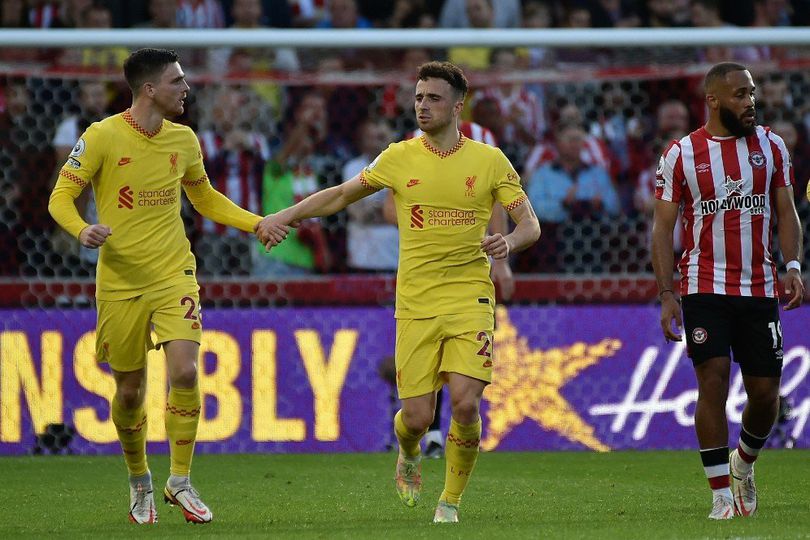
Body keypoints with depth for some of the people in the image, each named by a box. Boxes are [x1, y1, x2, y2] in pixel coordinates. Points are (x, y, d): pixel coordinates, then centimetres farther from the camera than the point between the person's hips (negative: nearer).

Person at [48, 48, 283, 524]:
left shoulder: (184, 140, 6)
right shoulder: (103, 137, -9)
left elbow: (206, 199, 22)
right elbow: (61, 197, -6)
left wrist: (259, 223, 12)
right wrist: (82, 230, -27)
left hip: (174, 275, 2)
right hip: (120, 282, -2)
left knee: (185, 372, -16)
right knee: (130, 390, 5)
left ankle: (181, 482, 0)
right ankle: (140, 481, 30)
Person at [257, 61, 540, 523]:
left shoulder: (489, 161, 2)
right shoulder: (400, 158, 4)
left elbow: (531, 225, 4)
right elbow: (341, 195, 17)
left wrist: (508, 242, -18)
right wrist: (282, 217, 9)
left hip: (470, 300, -1)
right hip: (416, 306, 1)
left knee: (465, 403, -16)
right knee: (417, 416, -5)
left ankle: (451, 503, 5)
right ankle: (409, 455, 33)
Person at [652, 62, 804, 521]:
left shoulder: (770, 146, 6)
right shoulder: (682, 154, -1)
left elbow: (786, 211, 9)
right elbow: (663, 227, 1)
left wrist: (793, 267, -8)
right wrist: (667, 295, -7)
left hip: (760, 288, 3)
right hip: (705, 288, -3)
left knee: (766, 391, 3)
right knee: (714, 379, -13)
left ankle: (744, 462, 34)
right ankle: (722, 495, -7)